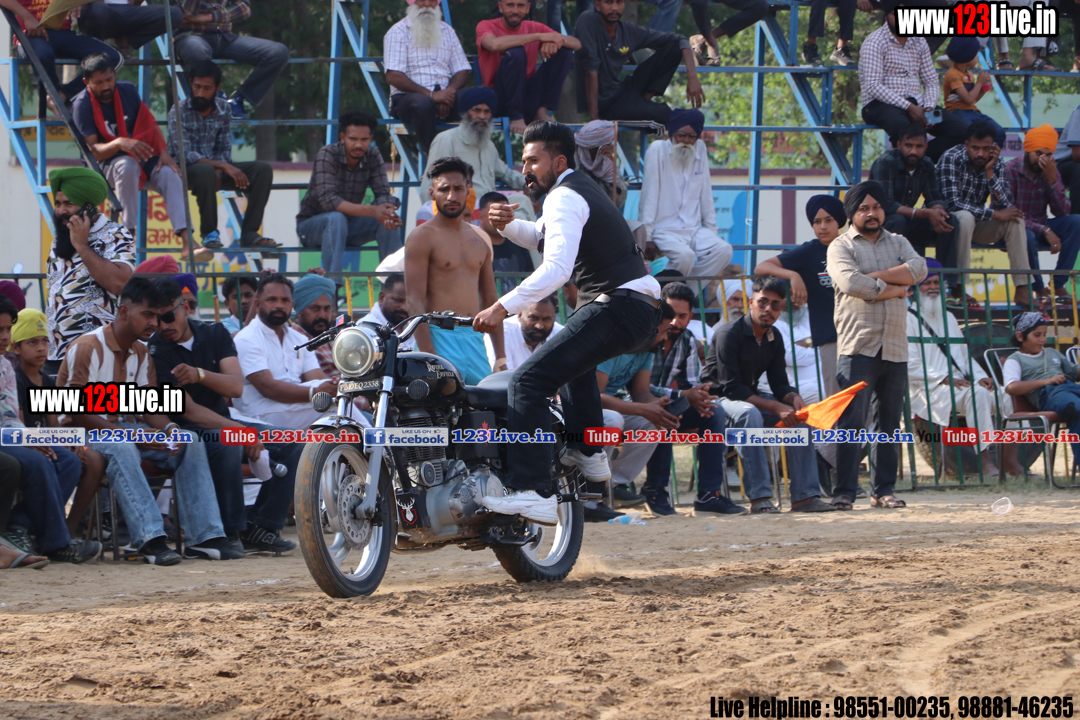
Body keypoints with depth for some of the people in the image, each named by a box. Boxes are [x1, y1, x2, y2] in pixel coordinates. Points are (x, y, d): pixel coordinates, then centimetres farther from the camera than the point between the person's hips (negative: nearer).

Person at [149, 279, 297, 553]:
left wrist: (200, 375, -30)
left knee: (293, 445, -9)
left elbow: (236, 386, -9)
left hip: (223, 423, 6)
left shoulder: (214, 334, 5)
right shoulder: (155, 353, -11)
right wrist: (242, 432, -24)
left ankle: (260, 527, -10)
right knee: (227, 443, -38)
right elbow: (188, 410, -18)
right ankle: (231, 533, -29)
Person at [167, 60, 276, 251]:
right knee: (205, 171, -40)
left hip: (214, 168, 6)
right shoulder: (179, 111, -15)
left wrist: (219, 173, -18)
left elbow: (224, 149, 4)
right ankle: (209, 232, -24)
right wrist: (223, 166, -31)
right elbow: (185, 154, -23)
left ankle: (249, 233, -16)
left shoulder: (223, 108, 2)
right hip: (186, 171, -6)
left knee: (263, 169, -13)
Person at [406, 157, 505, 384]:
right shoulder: (423, 237, -2)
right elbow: (415, 301, -9)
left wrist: (501, 355, 14)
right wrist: (428, 356, -18)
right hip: (440, 338, -6)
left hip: (475, 340, 6)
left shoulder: (479, 240, 18)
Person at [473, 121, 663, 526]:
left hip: (619, 309, -11)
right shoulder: (576, 188, 22)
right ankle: (588, 455, 43)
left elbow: (557, 267, -25)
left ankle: (532, 493, -33)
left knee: (529, 381, -19)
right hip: (645, 310, 11)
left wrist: (504, 307, -31)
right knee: (572, 353, 41)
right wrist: (509, 226, 14)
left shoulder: (564, 197, -10)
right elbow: (539, 237, 36)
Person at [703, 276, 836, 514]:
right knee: (749, 413, -37)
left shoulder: (774, 339, 5)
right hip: (717, 400, -8)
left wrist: (794, 399, -19)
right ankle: (759, 498, -42)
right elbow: (730, 388, -24)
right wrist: (775, 407, -29)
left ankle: (805, 495, -12)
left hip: (750, 399, 8)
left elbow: (779, 384, 6)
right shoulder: (729, 333, -19)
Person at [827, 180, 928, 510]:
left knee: (889, 422, 7)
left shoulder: (898, 244, 18)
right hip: (857, 346, -5)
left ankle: (884, 489, 14)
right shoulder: (841, 246, 5)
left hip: (895, 347, 5)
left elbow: (919, 269, -2)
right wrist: (892, 289, -4)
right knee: (851, 421, -12)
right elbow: (851, 282, -14)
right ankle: (844, 492, -13)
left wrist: (875, 276, -9)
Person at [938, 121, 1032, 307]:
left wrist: (989, 171, -25)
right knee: (966, 217, -36)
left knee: (1015, 218, -17)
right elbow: (953, 203, -29)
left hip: (975, 224, 5)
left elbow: (1005, 205, -14)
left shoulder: (996, 163, -5)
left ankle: (1022, 289, -20)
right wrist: (995, 214, -27)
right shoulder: (951, 160, -20)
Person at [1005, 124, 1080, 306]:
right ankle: (1039, 290, -16)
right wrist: (1044, 230, -30)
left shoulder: (1050, 171, 1)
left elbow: (1062, 212, -5)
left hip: (1041, 227, 6)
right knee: (1027, 237, -39)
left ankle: (1059, 285, -17)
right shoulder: (1010, 170, -16)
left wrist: (1052, 180, -20)